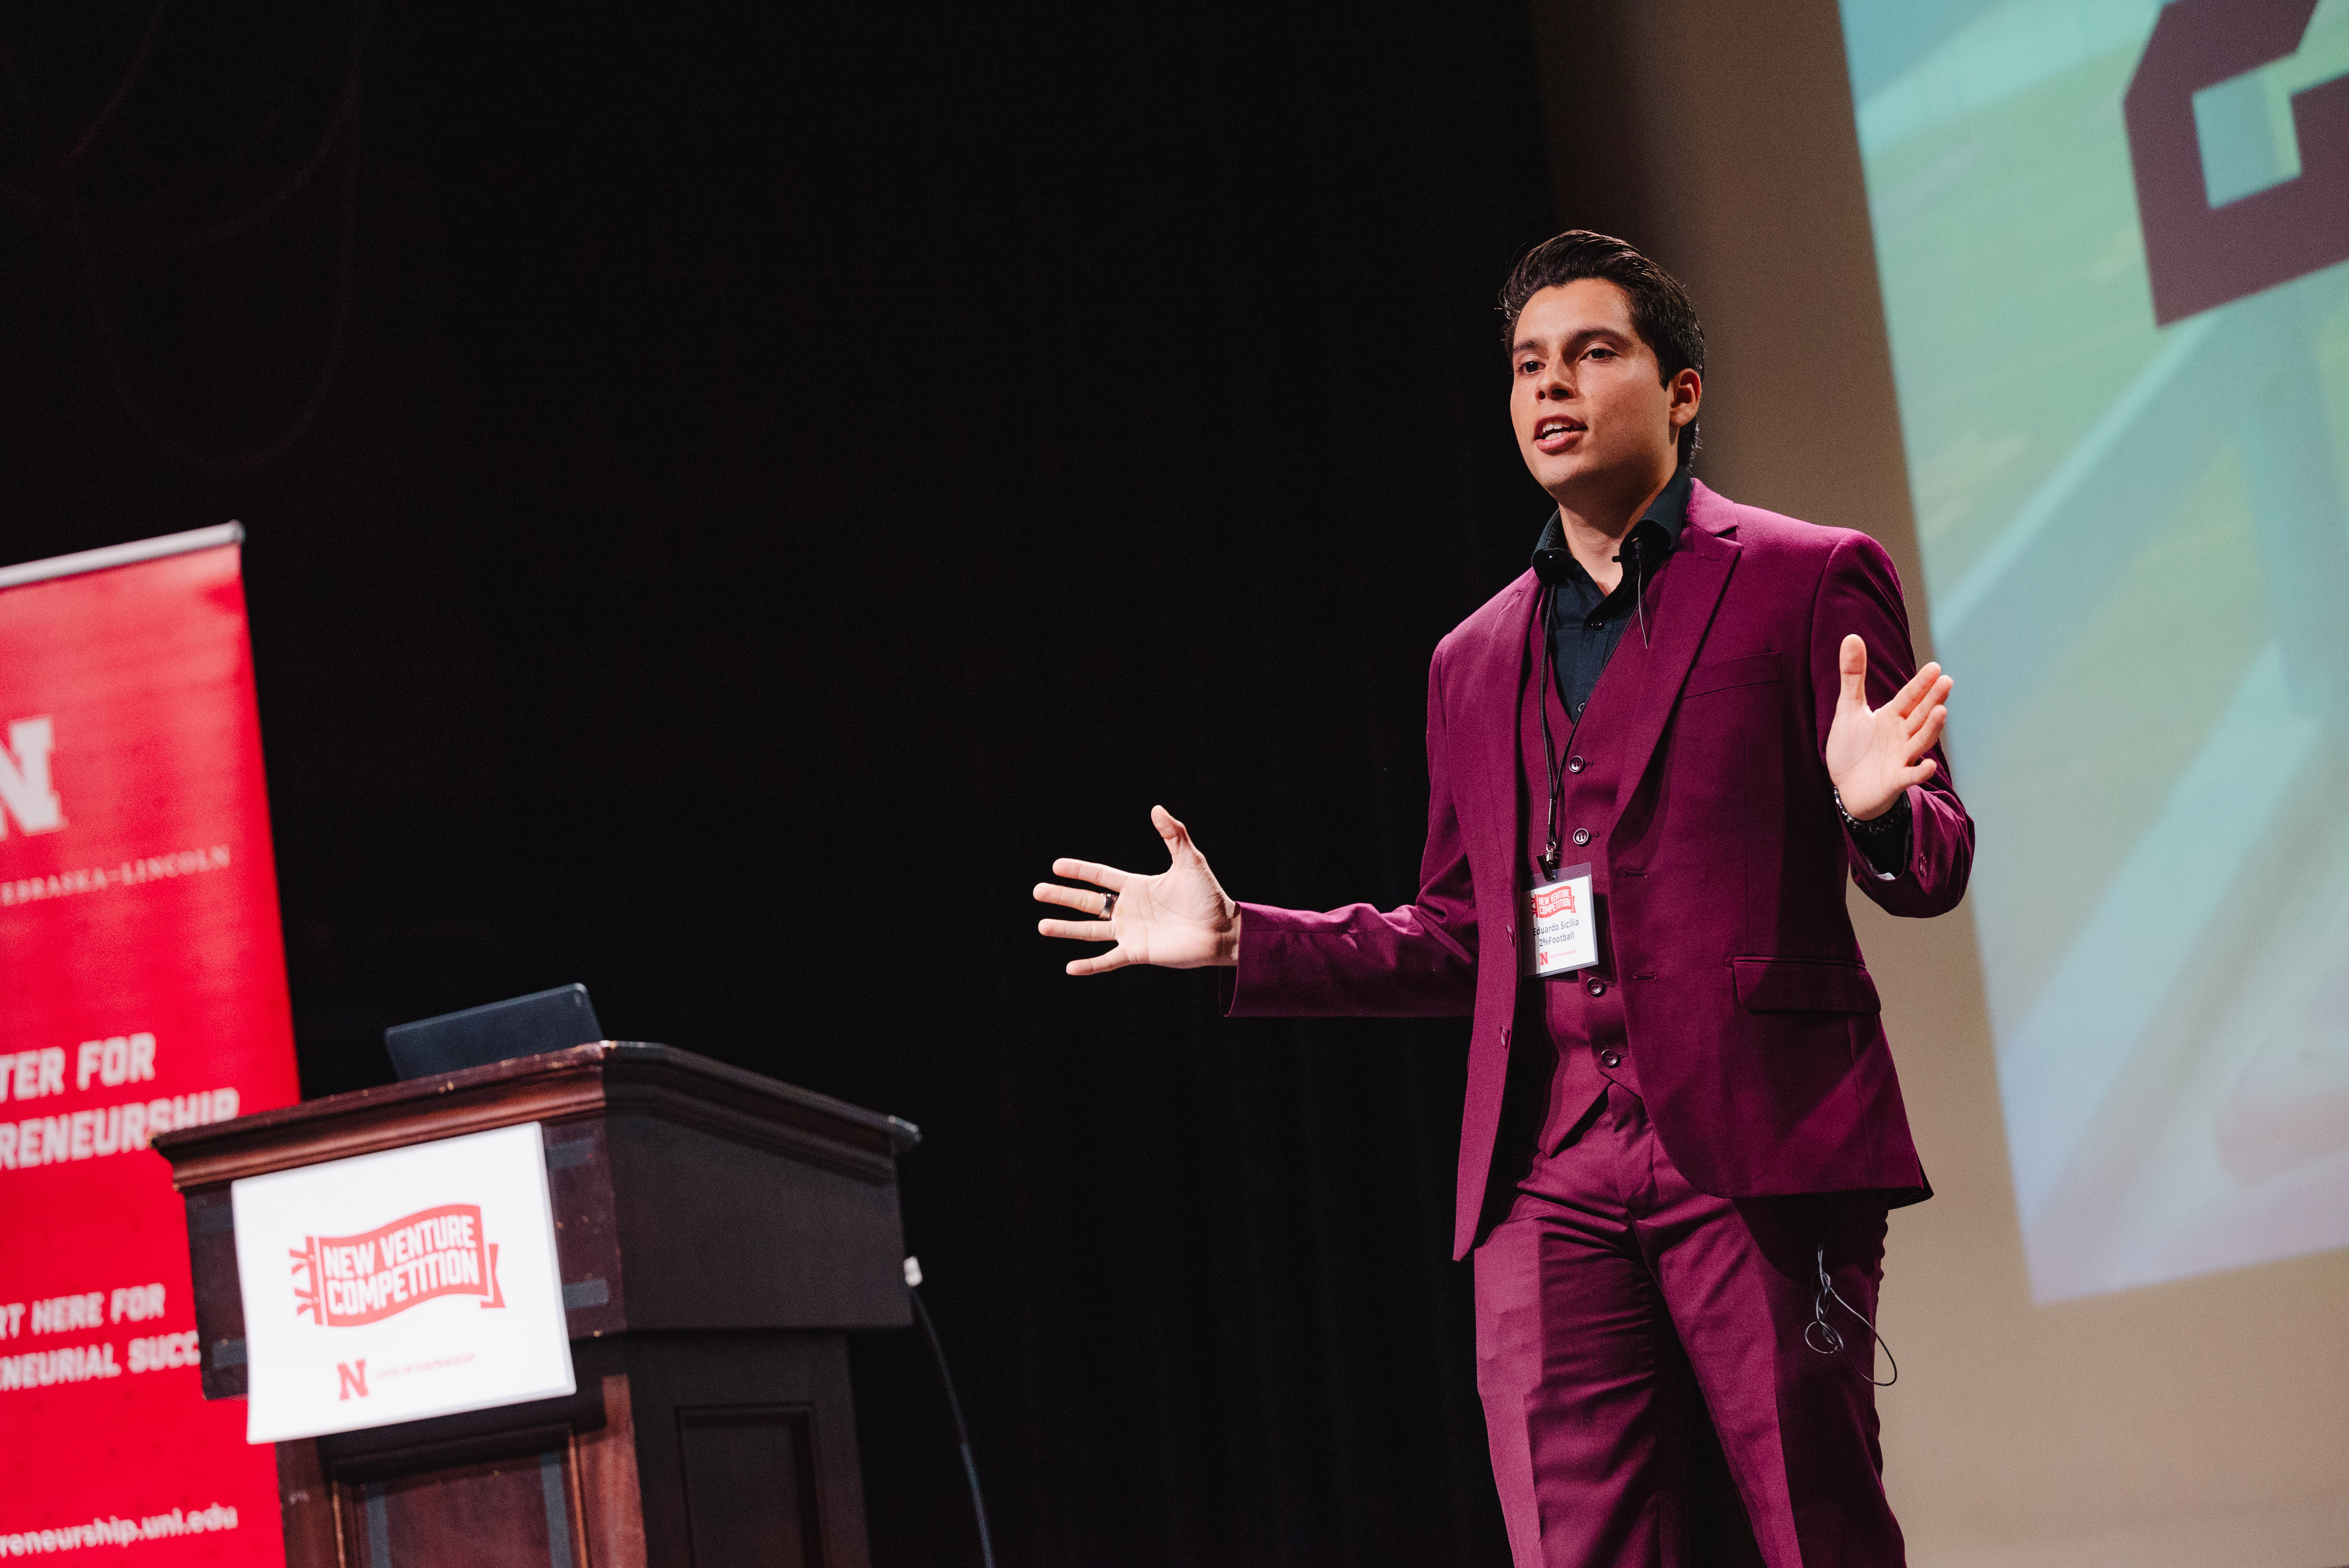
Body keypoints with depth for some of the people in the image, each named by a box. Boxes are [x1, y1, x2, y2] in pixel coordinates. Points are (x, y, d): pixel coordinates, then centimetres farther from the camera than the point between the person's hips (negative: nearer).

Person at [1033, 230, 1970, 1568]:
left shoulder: (1807, 580, 7)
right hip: (1548, 1179, 4)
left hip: (1754, 1152, -4)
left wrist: (1874, 808, -20)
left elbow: (1934, 870, 4)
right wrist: (1237, 939, 16)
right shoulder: (1476, 663, 22)